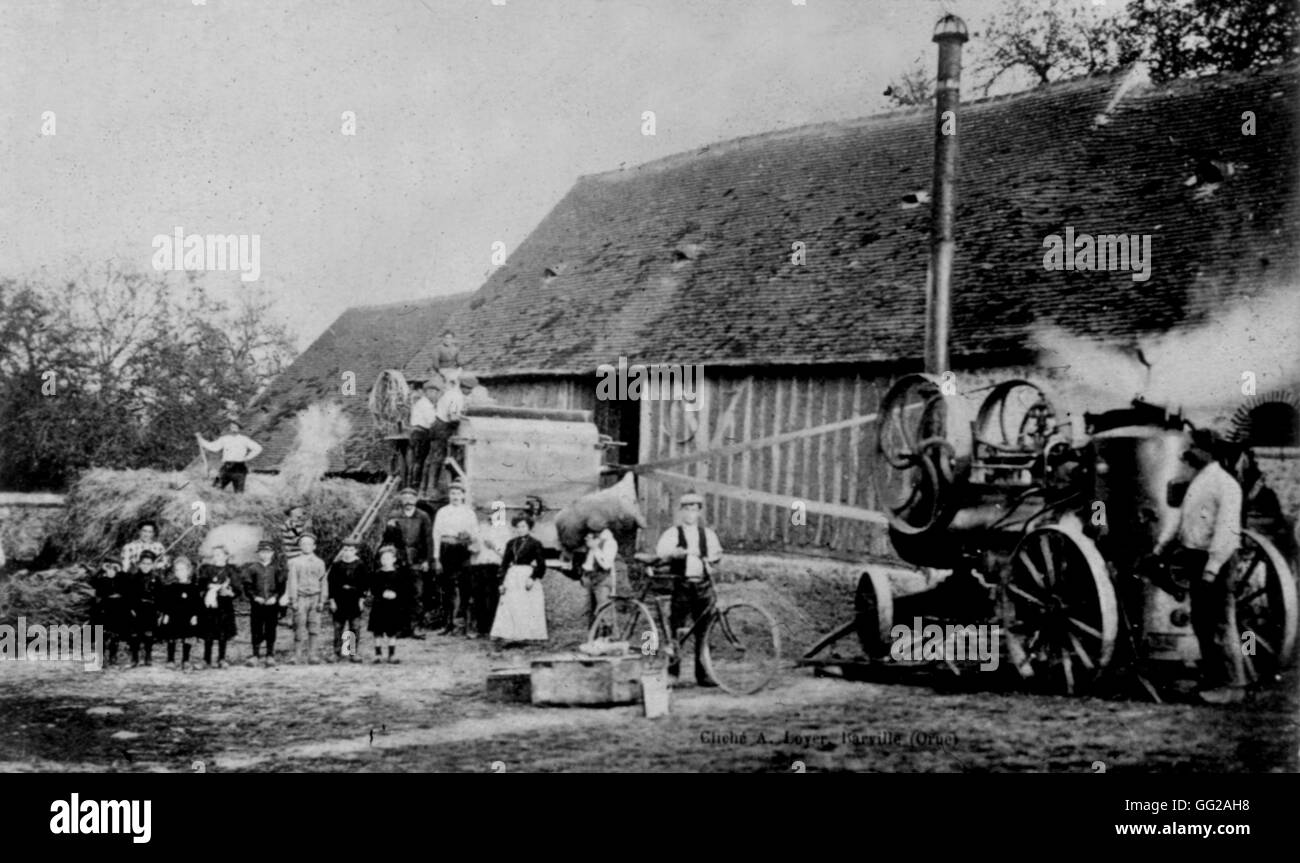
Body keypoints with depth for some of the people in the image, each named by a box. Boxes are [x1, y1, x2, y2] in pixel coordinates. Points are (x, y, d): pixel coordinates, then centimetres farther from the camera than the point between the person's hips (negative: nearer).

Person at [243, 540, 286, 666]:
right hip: (257, 604, 0)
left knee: (271, 631, 1)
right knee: (256, 631, 0)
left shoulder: (277, 568, 7)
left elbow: (282, 585, 3)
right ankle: (255, 655, 7)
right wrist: (254, 597, -12)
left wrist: (275, 597, -11)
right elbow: (247, 586, 2)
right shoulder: (252, 568, 6)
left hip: (272, 603, 0)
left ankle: (270, 656, 6)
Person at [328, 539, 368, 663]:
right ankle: (338, 653, 10)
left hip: (355, 600, 0)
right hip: (339, 600, 0)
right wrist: (332, 600, -4)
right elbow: (331, 583, 2)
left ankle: (355, 653, 4)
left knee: (355, 627, 0)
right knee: (338, 627, 3)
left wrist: (361, 599, -3)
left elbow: (363, 584, 4)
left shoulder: (360, 566, 4)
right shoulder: (336, 565, 4)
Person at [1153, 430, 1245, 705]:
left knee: (1220, 624, -4)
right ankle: (1211, 678, 26)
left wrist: (1212, 568, -25)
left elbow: (1228, 530, -22)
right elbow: (1180, 515, 17)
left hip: (1213, 560, -9)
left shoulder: (1225, 484, -16)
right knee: (1200, 621, 16)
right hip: (1194, 557, 9)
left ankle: (1232, 685, 4)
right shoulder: (1196, 482, 14)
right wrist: (1161, 546, 11)